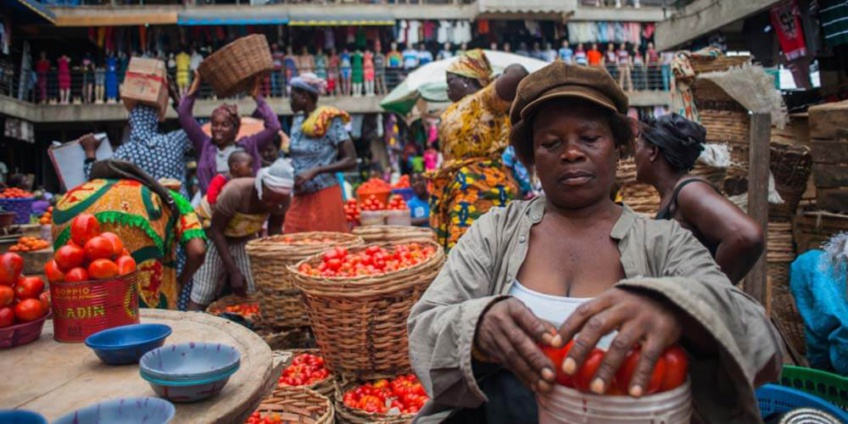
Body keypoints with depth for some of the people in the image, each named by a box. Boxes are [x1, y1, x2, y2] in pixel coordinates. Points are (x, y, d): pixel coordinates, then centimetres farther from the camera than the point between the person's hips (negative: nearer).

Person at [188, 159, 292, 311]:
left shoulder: (281, 199, -21)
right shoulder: (235, 192, -36)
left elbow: (274, 233, -8)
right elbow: (216, 230, -25)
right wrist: (234, 271, -27)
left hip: (246, 240, 4)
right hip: (215, 239, -4)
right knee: (201, 297, -11)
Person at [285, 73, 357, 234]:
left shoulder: (331, 122, -10)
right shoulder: (297, 121, 10)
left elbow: (351, 160, -14)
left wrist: (315, 171, -19)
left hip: (324, 196, -6)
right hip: (300, 198, 6)